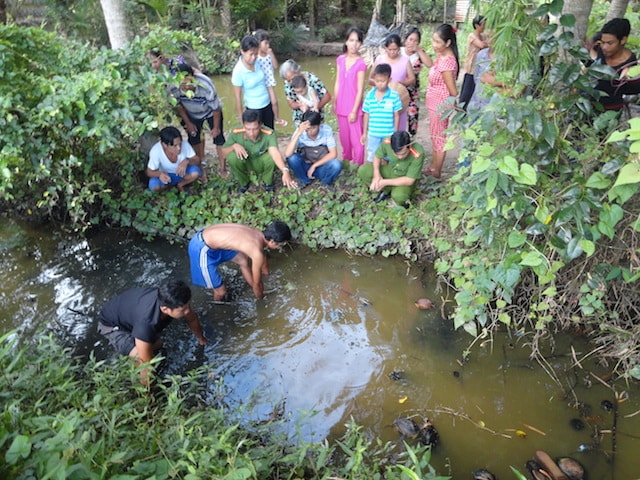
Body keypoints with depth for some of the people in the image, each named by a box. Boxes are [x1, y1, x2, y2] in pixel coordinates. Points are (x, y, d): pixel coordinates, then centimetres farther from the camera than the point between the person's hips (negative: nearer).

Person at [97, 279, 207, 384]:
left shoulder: (168, 299, -26)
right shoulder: (146, 322, -44)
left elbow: (192, 318, -4)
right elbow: (147, 364, -31)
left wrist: (201, 339, 13)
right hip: (112, 324, -6)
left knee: (157, 344, 13)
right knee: (142, 359, -22)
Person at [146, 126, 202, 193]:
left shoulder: (184, 144, -28)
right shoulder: (155, 151, -30)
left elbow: (197, 160, -17)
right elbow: (149, 172, -19)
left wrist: (187, 161, -40)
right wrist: (160, 174, -42)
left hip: (182, 173, 1)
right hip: (166, 176, -1)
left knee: (195, 172, -30)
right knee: (154, 186, -31)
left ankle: (180, 185, 3)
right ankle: (171, 186, 6)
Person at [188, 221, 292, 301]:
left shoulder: (258, 234, 3)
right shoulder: (257, 252, -23)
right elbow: (256, 283, -7)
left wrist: (265, 271, 46)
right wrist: (260, 298, 13)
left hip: (207, 237, 10)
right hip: (201, 248, -10)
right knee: (221, 291, 1)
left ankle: (257, 291, 42)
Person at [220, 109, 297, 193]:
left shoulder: (269, 134, -30)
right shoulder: (236, 133, -25)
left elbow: (275, 152, -47)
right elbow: (223, 152, -12)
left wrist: (285, 171, -64)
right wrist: (234, 146, -34)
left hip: (261, 163, -1)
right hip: (245, 164, 1)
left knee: (271, 156, -33)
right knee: (232, 157, -31)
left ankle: (267, 182, 0)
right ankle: (244, 183, 0)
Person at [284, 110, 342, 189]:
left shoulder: (326, 130, -18)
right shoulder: (299, 131, -18)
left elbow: (333, 154, -18)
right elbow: (287, 154, -31)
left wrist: (314, 165, -20)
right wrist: (298, 133, -39)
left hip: (322, 166, 0)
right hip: (305, 166, 1)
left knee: (337, 165, -31)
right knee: (291, 158, -28)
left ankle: (326, 182, 3)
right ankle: (305, 180, 1)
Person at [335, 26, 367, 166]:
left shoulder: (361, 63, -12)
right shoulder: (340, 60, 3)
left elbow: (360, 90, -12)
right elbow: (337, 83, 9)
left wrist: (354, 111, -13)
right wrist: (335, 104, 9)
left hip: (354, 108, -5)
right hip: (341, 107, 5)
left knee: (356, 138, 1)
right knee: (344, 136, 19)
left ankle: (358, 164, 13)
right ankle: (346, 158, 39)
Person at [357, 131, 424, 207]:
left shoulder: (418, 154, -36)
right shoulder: (387, 142, -27)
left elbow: (409, 180, -28)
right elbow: (377, 157, -6)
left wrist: (385, 182, -29)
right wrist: (376, 175, -24)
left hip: (405, 180, -4)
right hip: (389, 171, 4)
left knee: (398, 196, -37)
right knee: (362, 171, -16)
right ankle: (386, 191, 1)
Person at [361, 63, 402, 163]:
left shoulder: (394, 95, -9)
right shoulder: (369, 95, -3)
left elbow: (396, 116, -3)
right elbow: (366, 115, 4)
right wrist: (364, 133, 7)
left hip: (389, 134, -1)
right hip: (373, 134, 2)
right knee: (371, 158, 13)